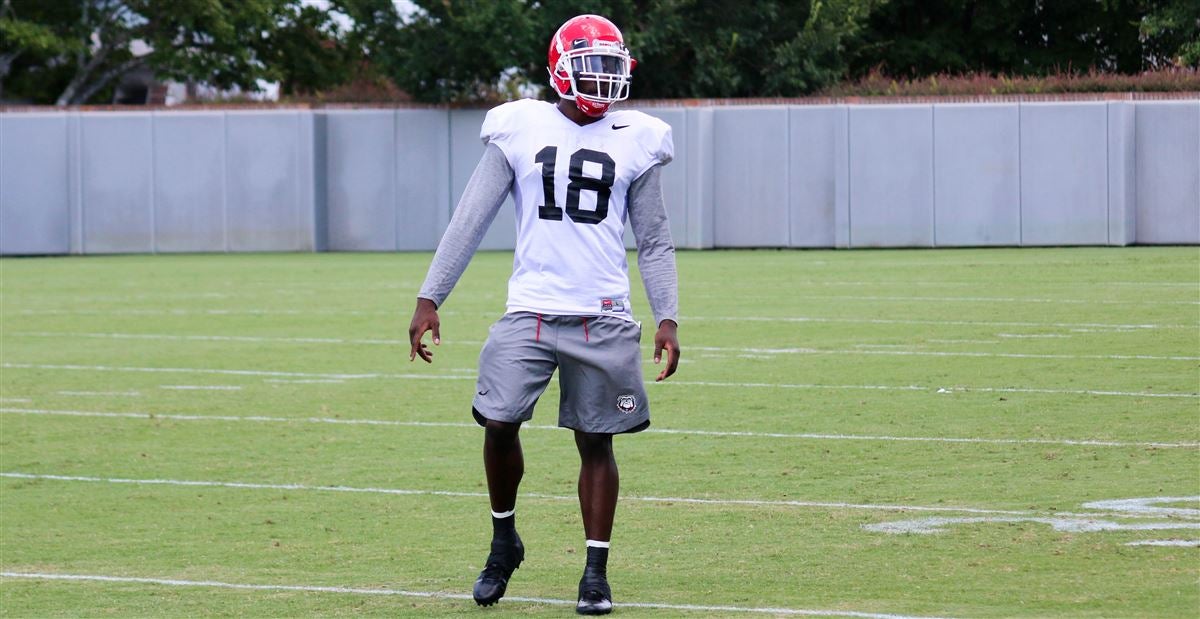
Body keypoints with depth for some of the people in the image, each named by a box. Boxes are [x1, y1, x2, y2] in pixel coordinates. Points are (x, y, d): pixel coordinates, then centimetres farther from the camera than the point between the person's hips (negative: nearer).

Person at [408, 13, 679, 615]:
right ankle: (503, 541, 14)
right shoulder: (519, 130, 2)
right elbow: (469, 221, 3)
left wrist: (667, 318, -1)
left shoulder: (633, 140, 6)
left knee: (596, 443, 4)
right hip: (529, 312, -1)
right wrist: (429, 299, -1)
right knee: (498, 424, -10)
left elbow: (654, 242, 9)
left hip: (602, 317, 1)